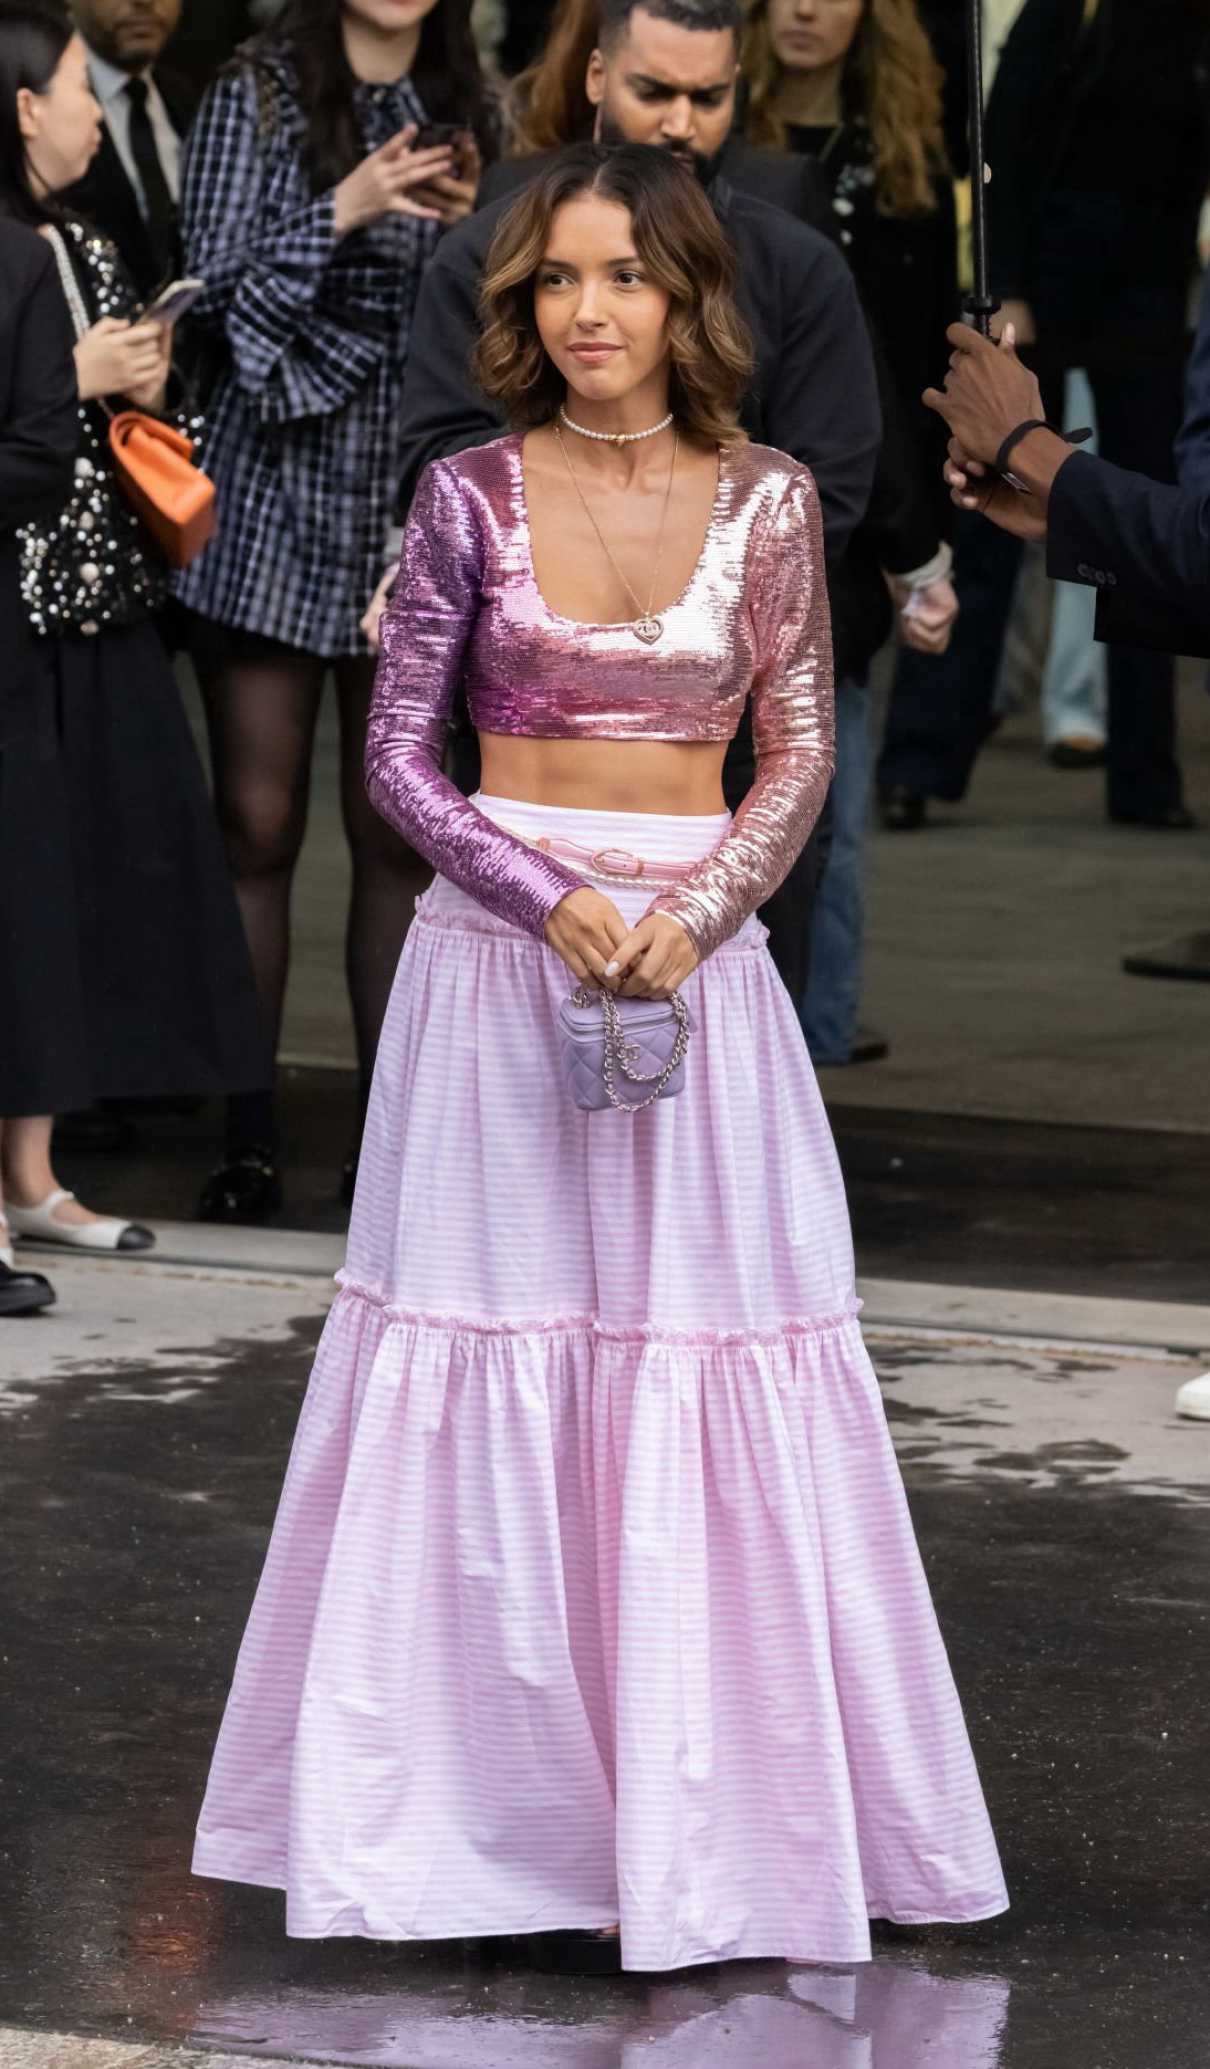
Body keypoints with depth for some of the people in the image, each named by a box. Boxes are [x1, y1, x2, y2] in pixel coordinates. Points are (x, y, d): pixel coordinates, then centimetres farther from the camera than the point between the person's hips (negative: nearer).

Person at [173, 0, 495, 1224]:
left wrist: (471, 230, -6)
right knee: (256, 825, -1)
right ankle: (247, 1137, 3)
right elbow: (216, 288, -6)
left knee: (400, 831, 3)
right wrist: (342, 214, -17)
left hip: (418, 508, 3)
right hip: (278, 495, -3)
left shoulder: (465, 108, 11)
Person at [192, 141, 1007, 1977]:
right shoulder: (473, 495, -1)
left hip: (699, 953, 1)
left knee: (701, 1337, -1)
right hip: (498, 950, 0)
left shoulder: (767, 499, 2)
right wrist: (555, 902, -13)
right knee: (492, 1360, 0)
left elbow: (800, 754, 4)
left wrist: (691, 915, -13)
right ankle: (512, 1800, 9)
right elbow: (396, 753, 0)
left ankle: (695, 1806, 9)